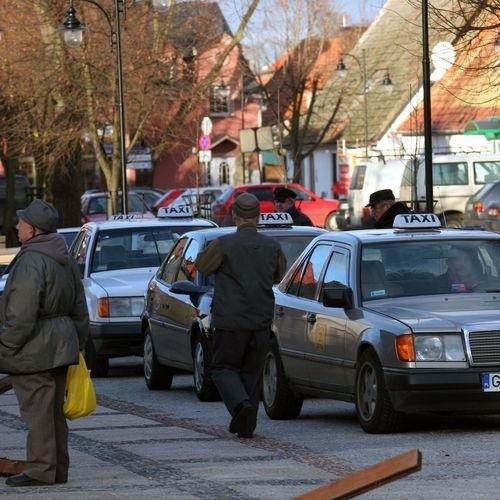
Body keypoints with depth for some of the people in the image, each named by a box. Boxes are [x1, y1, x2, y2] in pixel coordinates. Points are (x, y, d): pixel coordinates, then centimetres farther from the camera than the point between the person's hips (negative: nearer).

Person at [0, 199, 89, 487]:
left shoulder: (31, 261, -19)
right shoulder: (66, 260, 13)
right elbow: (80, 309, 18)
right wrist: (78, 343, 23)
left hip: (35, 349, -10)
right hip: (61, 344, 10)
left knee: (37, 409, -6)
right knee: (54, 410, 14)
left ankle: (41, 470, -5)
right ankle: (58, 469, 18)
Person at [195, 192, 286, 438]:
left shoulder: (224, 244, -11)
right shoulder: (272, 246, 1)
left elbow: (202, 265, 4)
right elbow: (279, 274, 17)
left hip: (230, 319, -4)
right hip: (261, 320, 4)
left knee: (223, 368, 7)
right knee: (252, 372, 14)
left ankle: (240, 404, -19)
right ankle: (246, 425, 14)